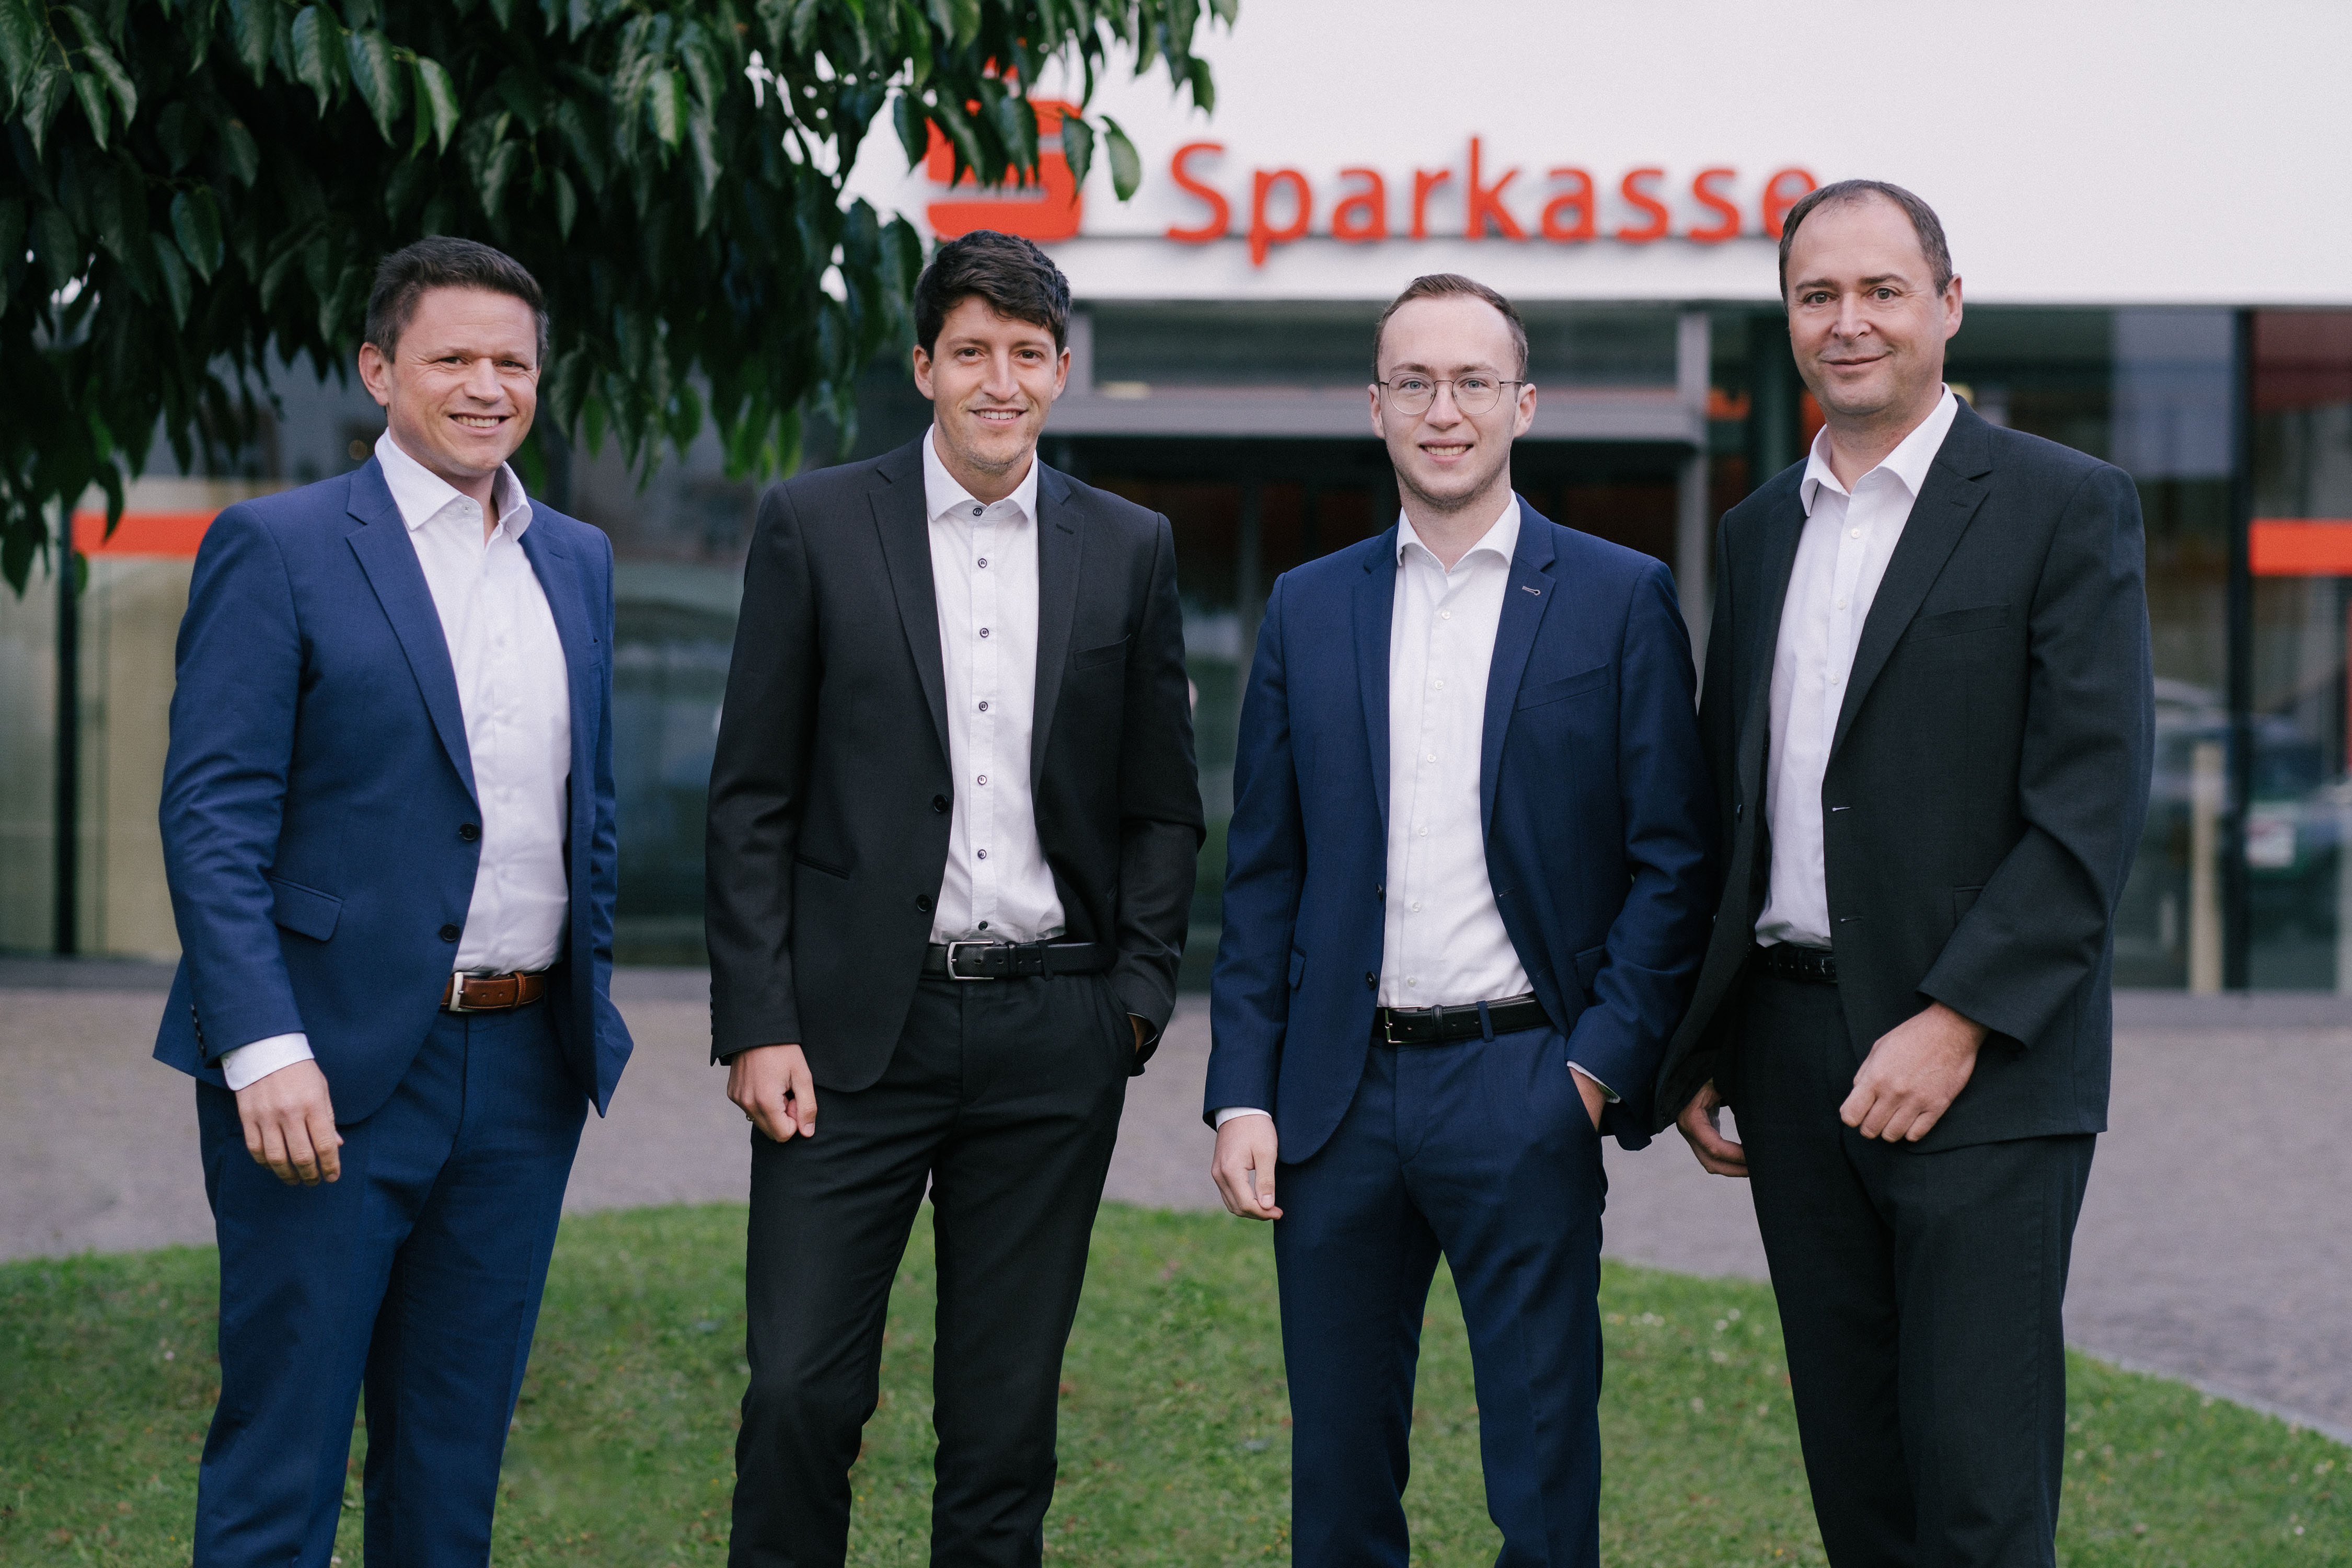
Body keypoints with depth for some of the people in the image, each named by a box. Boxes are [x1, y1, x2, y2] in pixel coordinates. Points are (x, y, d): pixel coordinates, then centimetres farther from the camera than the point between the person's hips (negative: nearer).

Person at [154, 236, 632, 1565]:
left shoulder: (578, 561, 14)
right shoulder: (277, 548, -5)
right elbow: (212, 819, -11)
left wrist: (590, 1024, 15)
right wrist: (263, 1050, -19)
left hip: (524, 1061, 6)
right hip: (334, 1065, -5)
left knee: (458, 1452, 12)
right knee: (283, 1451, -2)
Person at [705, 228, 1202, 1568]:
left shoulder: (1131, 550, 8)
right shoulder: (815, 527, 2)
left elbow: (1164, 806, 12)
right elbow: (754, 799, 1)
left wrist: (1138, 994, 0)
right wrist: (759, 1025, -6)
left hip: (1054, 1040, 2)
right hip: (858, 1023, -2)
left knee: (1009, 1413, 7)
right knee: (802, 1392, -5)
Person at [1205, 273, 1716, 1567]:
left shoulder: (1619, 600, 2)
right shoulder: (1309, 609, 11)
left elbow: (1672, 862, -1)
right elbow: (1261, 875, 10)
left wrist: (1600, 1068, -10)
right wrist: (1242, 1096, 2)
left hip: (1522, 1094, -3)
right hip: (1339, 1097, 3)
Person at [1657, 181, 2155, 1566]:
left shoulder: (2066, 508, -3)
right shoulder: (1759, 532, 16)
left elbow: (2094, 802, -11)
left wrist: (1957, 1022, -18)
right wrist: (1700, 1053, 14)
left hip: (1983, 1066, -6)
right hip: (1795, 1060, 6)